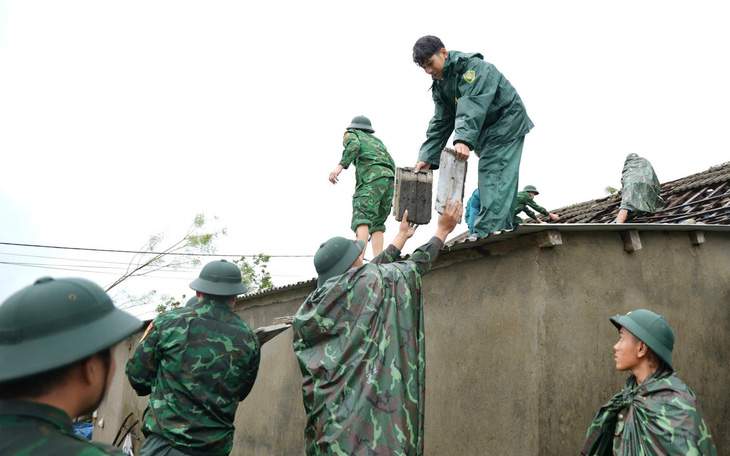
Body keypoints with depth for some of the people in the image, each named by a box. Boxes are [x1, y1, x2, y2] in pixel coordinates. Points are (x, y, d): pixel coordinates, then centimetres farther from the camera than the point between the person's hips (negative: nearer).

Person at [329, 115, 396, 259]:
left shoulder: (351, 134, 21)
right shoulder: (377, 140, 37)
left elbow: (354, 146, -5)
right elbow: (392, 164, 26)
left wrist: (340, 166, -16)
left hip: (371, 177, -6)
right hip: (389, 178, 6)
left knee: (362, 220, -19)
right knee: (377, 224, 7)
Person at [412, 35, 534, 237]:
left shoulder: (473, 67, -20)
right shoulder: (440, 85, 6)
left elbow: (472, 106, -35)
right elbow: (440, 123, 3)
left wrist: (463, 139, -48)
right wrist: (427, 158, -7)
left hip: (507, 122, -9)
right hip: (485, 132, 9)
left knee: (493, 176, -20)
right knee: (503, 181, 7)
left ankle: (486, 232, -27)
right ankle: (502, 229, 7)